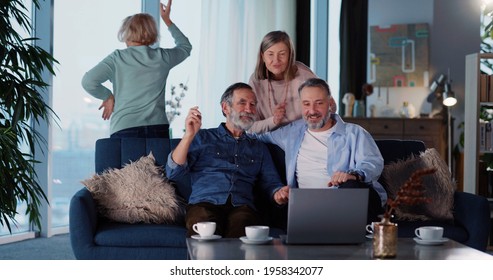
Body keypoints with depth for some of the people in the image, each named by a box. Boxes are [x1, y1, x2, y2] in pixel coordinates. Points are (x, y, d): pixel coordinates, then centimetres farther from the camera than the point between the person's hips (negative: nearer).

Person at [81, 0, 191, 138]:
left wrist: (107, 96, 8)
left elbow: (88, 81, -9)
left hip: (124, 129, -2)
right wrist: (167, 20, 38)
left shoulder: (117, 58, 1)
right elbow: (185, 46, 30)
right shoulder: (162, 57, 9)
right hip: (158, 129, 2)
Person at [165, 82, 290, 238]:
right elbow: (172, 172, 8)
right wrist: (189, 135, -3)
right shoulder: (202, 138, 19)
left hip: (241, 207, 2)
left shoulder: (259, 148, 29)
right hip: (204, 203, -2)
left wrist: (279, 193, -2)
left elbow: (271, 183, 22)